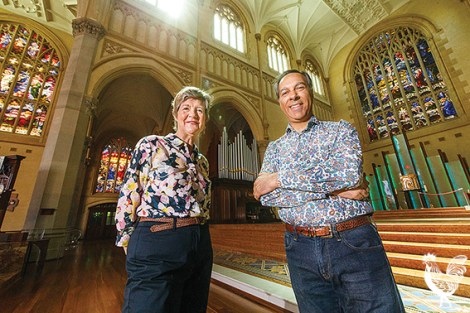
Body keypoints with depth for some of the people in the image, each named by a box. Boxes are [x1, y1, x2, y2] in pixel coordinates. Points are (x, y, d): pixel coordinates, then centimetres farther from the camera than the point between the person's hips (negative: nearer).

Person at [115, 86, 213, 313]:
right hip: (157, 245, -6)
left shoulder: (202, 161, 12)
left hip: (200, 248, 7)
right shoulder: (151, 145, -3)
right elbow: (128, 197, -4)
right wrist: (132, 248, 1)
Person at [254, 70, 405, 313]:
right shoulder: (274, 148, 8)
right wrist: (331, 189, -15)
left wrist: (280, 178, -14)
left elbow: (348, 172, -17)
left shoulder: (341, 130, 5)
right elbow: (265, 196, -8)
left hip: (355, 243, -1)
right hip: (301, 249, 2)